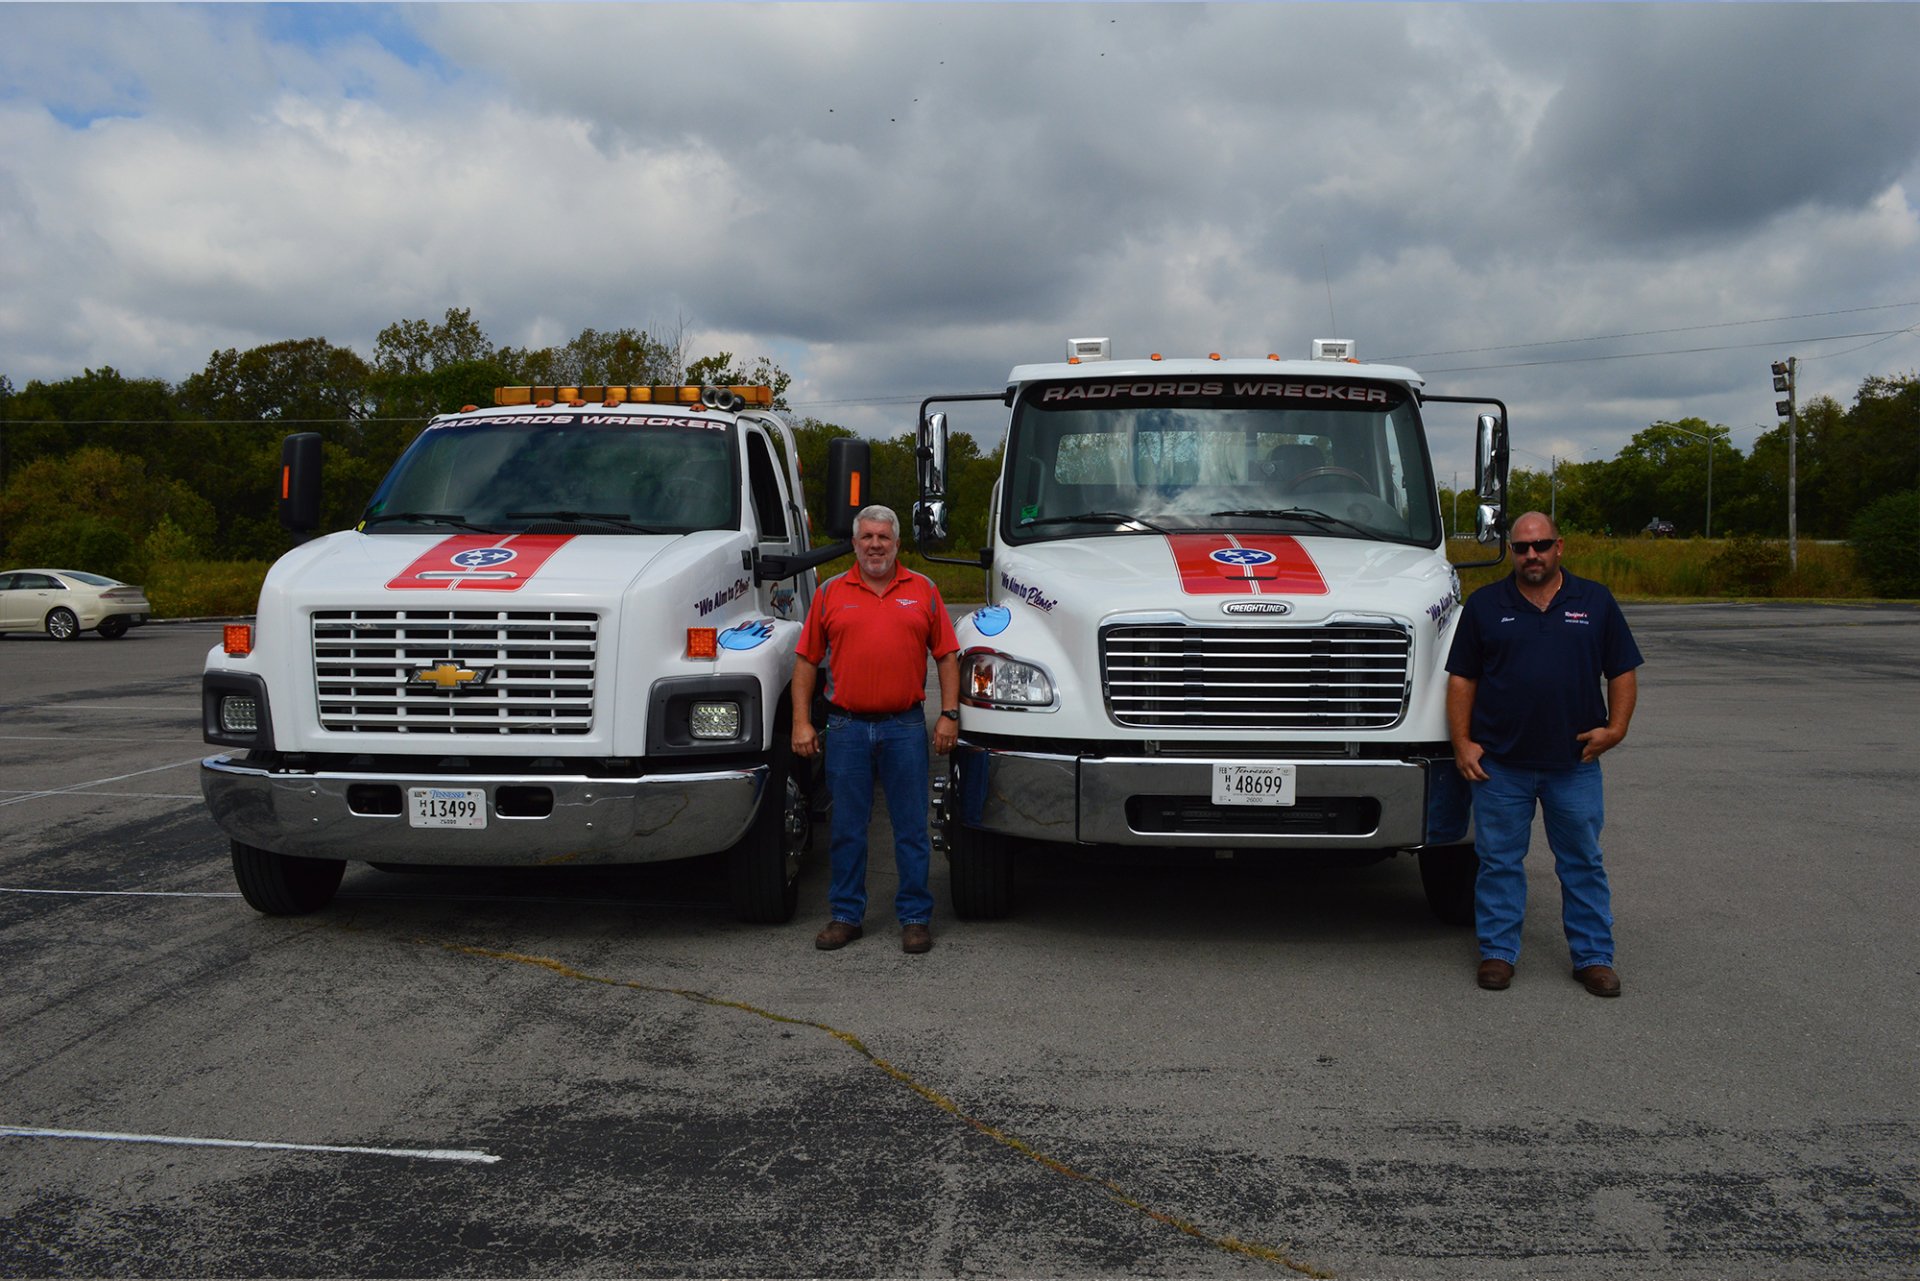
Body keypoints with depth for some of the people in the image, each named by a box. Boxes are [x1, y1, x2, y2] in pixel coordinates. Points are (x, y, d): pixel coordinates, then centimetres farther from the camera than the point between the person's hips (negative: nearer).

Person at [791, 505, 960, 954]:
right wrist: (801, 722, 0)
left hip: (905, 726, -1)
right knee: (847, 829, 8)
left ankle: (915, 917, 14)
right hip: (846, 727, 1)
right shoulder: (831, 593, 7)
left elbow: (947, 656, 7)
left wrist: (949, 714, -1)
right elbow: (807, 660, 7)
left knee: (911, 828, 4)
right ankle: (846, 915, 19)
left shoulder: (923, 591, 7)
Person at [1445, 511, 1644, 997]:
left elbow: (1622, 672, 9)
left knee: (1583, 861, 9)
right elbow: (1462, 678, 4)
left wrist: (1615, 727, -5)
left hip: (1574, 762, 1)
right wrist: (1462, 742, -4)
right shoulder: (1485, 605, 4)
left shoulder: (1595, 601, 6)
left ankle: (1593, 956, 19)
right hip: (1500, 762, 0)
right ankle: (1498, 952, 17)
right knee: (1500, 861, 6)